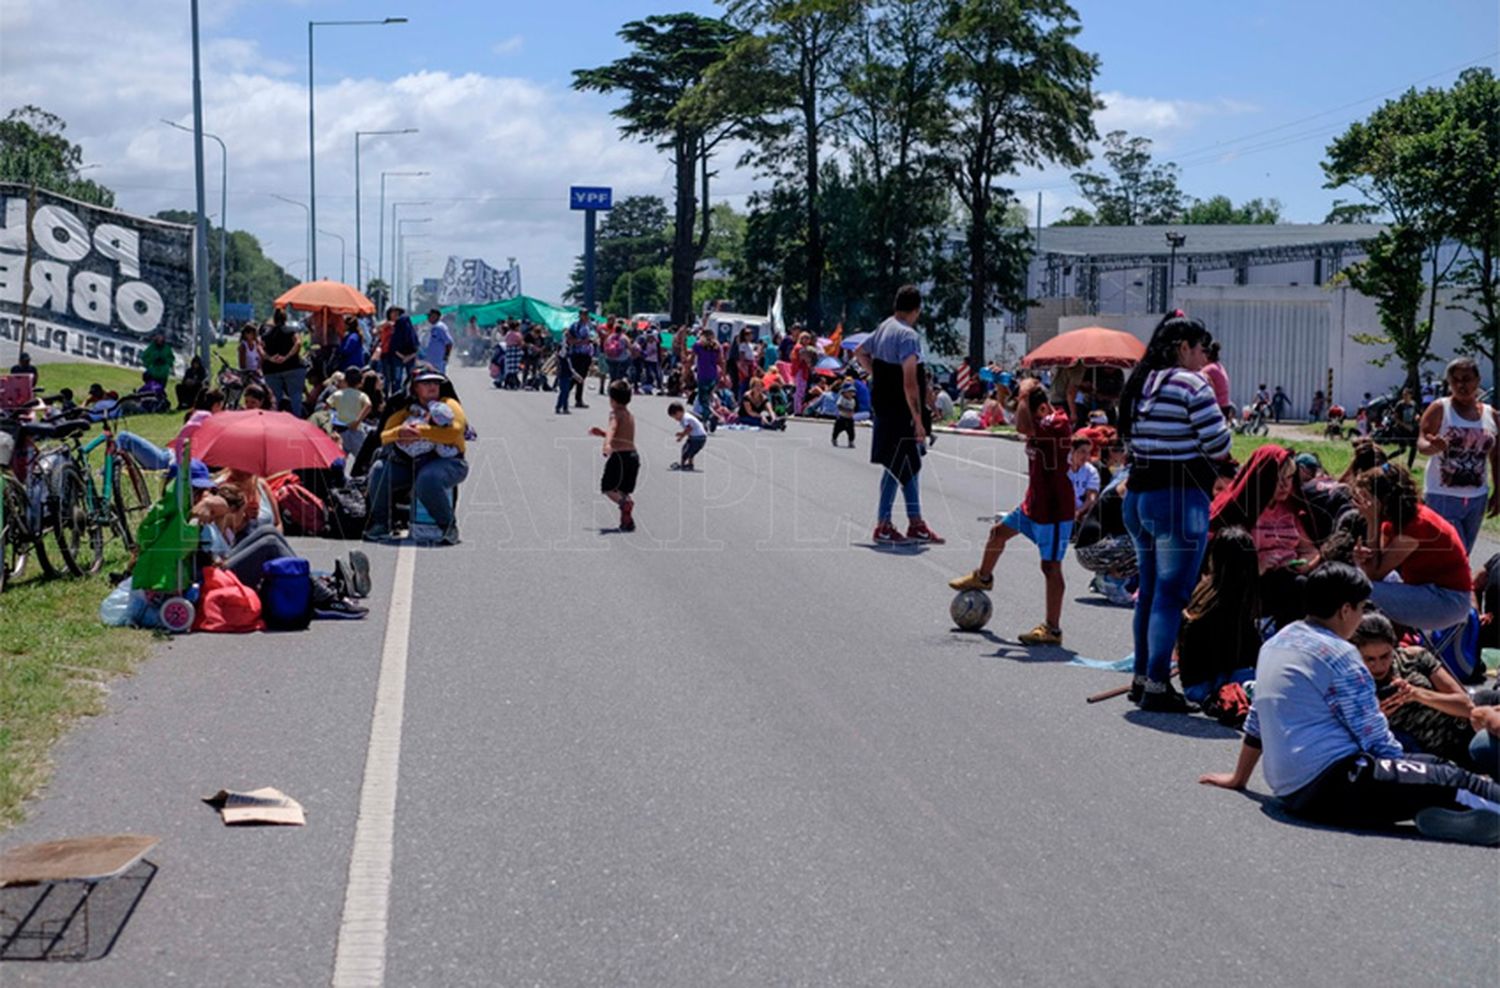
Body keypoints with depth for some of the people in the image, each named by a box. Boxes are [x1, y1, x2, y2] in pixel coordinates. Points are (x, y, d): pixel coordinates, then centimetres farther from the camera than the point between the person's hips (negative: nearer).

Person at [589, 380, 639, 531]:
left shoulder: (616, 413, -6)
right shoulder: (630, 415, 21)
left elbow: (613, 428, -28)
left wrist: (608, 443, -45)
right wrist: (601, 433, 34)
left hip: (620, 455, -8)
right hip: (633, 454, 8)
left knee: (607, 488, -1)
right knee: (624, 491, 16)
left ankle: (624, 503, -27)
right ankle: (628, 521, 6)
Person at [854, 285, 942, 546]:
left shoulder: (884, 328, 9)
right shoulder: (908, 335, -19)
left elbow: (860, 353, 26)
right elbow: (909, 382, -24)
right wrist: (919, 421, -21)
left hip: (883, 405, 10)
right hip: (899, 413, -10)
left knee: (910, 466, 15)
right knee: (897, 467, -1)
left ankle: (916, 524, 20)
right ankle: (883, 527, 5)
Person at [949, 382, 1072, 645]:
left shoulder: (1059, 424, -23)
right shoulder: (1042, 425, 5)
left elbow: (1021, 427, -37)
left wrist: (1025, 394, -25)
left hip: (1054, 511, -10)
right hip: (1034, 504, 10)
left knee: (1051, 566, -6)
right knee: (999, 532, 25)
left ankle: (1052, 630, -1)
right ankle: (983, 577, 52)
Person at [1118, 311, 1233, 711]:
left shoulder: (1139, 384, 13)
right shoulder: (1190, 384, -12)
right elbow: (1220, 449, -13)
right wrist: (1220, 404, 2)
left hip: (1138, 495, 9)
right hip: (1179, 499, -8)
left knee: (1149, 590, 16)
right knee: (1170, 594, -4)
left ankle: (1142, 678, 24)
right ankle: (1156, 687, -3)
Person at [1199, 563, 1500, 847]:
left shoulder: (1275, 643, 16)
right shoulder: (1338, 654, -10)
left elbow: (1256, 721, 26)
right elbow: (1376, 738, -8)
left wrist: (1238, 778, 36)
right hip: (1331, 785, -9)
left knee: (1432, 765, 11)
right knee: (1450, 781, -14)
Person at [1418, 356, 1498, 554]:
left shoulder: (1491, 415, 5)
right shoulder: (1439, 409, -7)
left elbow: (1496, 458, 11)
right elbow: (1421, 444, -16)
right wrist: (1434, 447, -39)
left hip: (1477, 499, 5)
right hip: (1443, 497, -5)